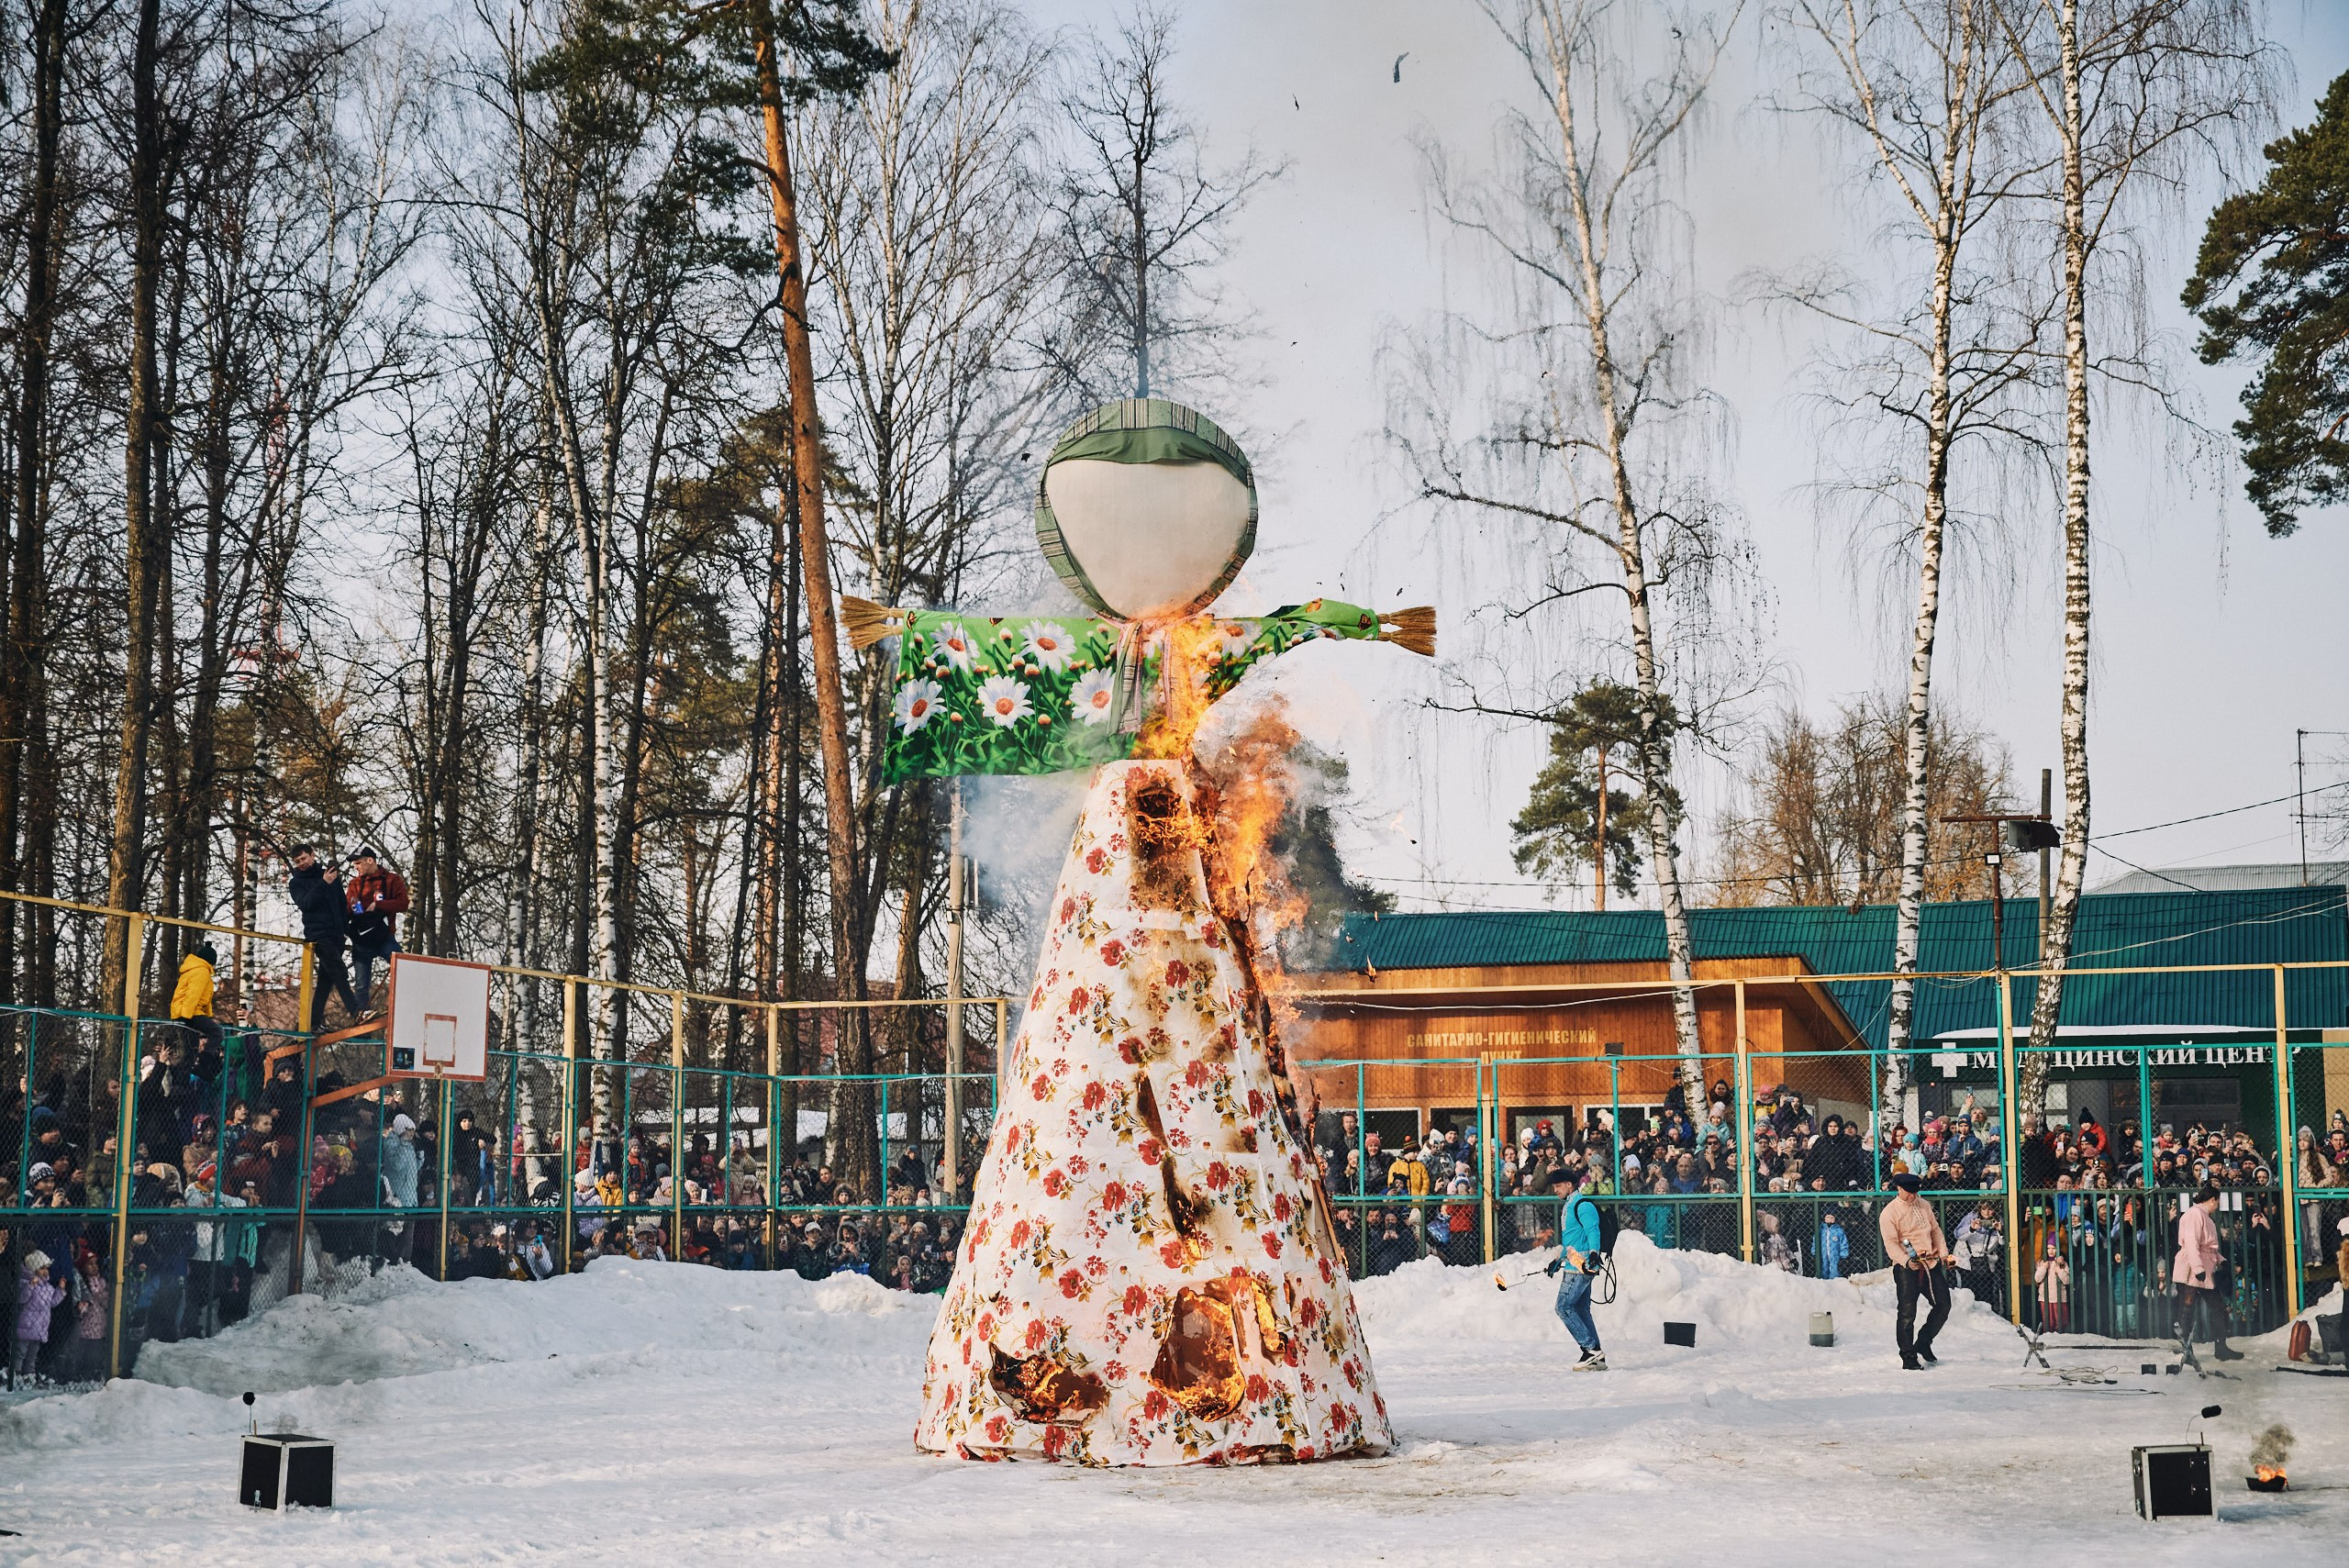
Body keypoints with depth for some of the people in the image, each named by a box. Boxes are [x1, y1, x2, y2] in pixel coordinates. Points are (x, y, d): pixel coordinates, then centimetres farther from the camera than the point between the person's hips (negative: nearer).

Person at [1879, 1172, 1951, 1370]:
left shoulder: (1924, 1206, 13)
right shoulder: (1889, 1213, -7)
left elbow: (1935, 1230, 21)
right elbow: (1891, 1243, -14)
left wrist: (1943, 1252, 7)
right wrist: (1907, 1260, -29)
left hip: (1930, 1264, 6)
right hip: (1906, 1269, -6)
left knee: (1943, 1304, 8)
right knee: (1907, 1314, -6)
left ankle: (1923, 1343, 25)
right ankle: (1908, 1358, 2)